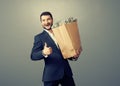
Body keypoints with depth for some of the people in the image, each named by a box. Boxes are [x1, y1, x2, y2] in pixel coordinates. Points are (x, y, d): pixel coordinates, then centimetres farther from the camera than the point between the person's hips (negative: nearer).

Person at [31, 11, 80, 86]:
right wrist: (43, 53, -30)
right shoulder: (39, 37, 0)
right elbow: (33, 56, -10)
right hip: (51, 74, -4)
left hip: (66, 72, 4)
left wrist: (73, 55, -2)